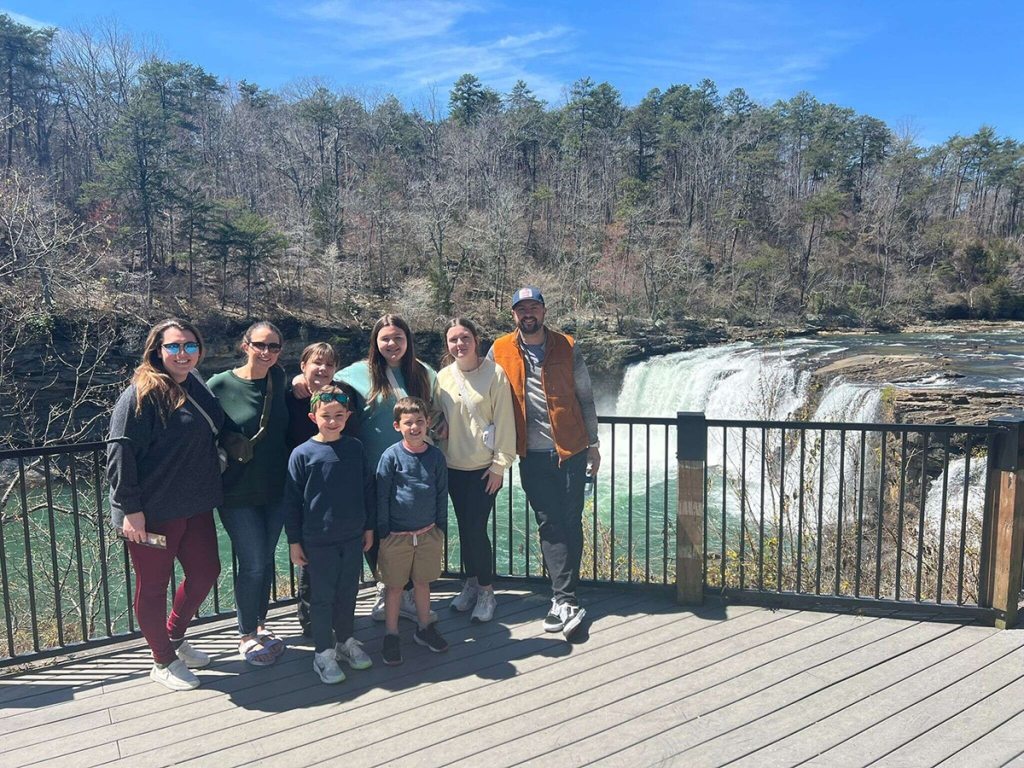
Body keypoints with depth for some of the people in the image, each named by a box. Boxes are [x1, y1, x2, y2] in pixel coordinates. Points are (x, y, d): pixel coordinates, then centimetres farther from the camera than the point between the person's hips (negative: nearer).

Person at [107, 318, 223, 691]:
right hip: (152, 513, -8)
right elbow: (120, 452, -19)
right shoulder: (141, 394, -15)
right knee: (153, 586, 8)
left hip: (195, 505, 8)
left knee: (205, 571, 16)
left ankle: (174, 637, 39)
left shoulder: (196, 387, 8)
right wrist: (130, 509, -20)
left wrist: (210, 490, 18)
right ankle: (163, 662, 26)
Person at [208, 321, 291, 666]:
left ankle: (259, 624, 34)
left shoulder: (278, 378, 0)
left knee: (266, 559, 15)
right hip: (238, 493, -4)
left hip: (275, 489, 4)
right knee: (253, 563, 1)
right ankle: (247, 636, 22)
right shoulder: (220, 385, -13)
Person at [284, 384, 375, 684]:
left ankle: (345, 640, 34)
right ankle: (323, 652, 21)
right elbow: (292, 500, -5)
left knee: (348, 593, 15)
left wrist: (368, 527, 11)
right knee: (323, 597, 7)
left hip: (352, 536, 3)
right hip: (318, 540, -3)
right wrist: (294, 541, -3)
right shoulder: (302, 454, -10)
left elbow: (367, 488, 9)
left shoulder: (355, 448, 0)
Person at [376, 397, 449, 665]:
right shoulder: (391, 456, -11)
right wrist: (383, 532, -7)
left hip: (428, 533, 3)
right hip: (396, 535, -3)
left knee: (422, 582, 17)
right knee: (394, 586, 9)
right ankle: (391, 636, 23)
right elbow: (381, 495, -7)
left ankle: (424, 628, 34)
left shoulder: (435, 456, -2)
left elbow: (442, 494, 6)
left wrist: (441, 528, 7)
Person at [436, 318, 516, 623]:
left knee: (476, 528, -6)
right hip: (453, 466, 4)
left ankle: (486, 591, 14)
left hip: (483, 467, -4)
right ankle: (471, 583, 31)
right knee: (464, 527, 13)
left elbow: (504, 421, -10)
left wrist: (500, 464, -11)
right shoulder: (443, 377, 2)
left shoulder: (494, 373, -11)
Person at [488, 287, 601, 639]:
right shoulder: (500, 352, 3)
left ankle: (562, 600, 13)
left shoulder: (567, 347, 2)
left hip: (570, 449, 0)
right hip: (531, 455, 0)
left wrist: (593, 444, 7)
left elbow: (585, 397, 7)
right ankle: (567, 601, 5)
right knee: (550, 526, 1)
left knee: (571, 523, 3)